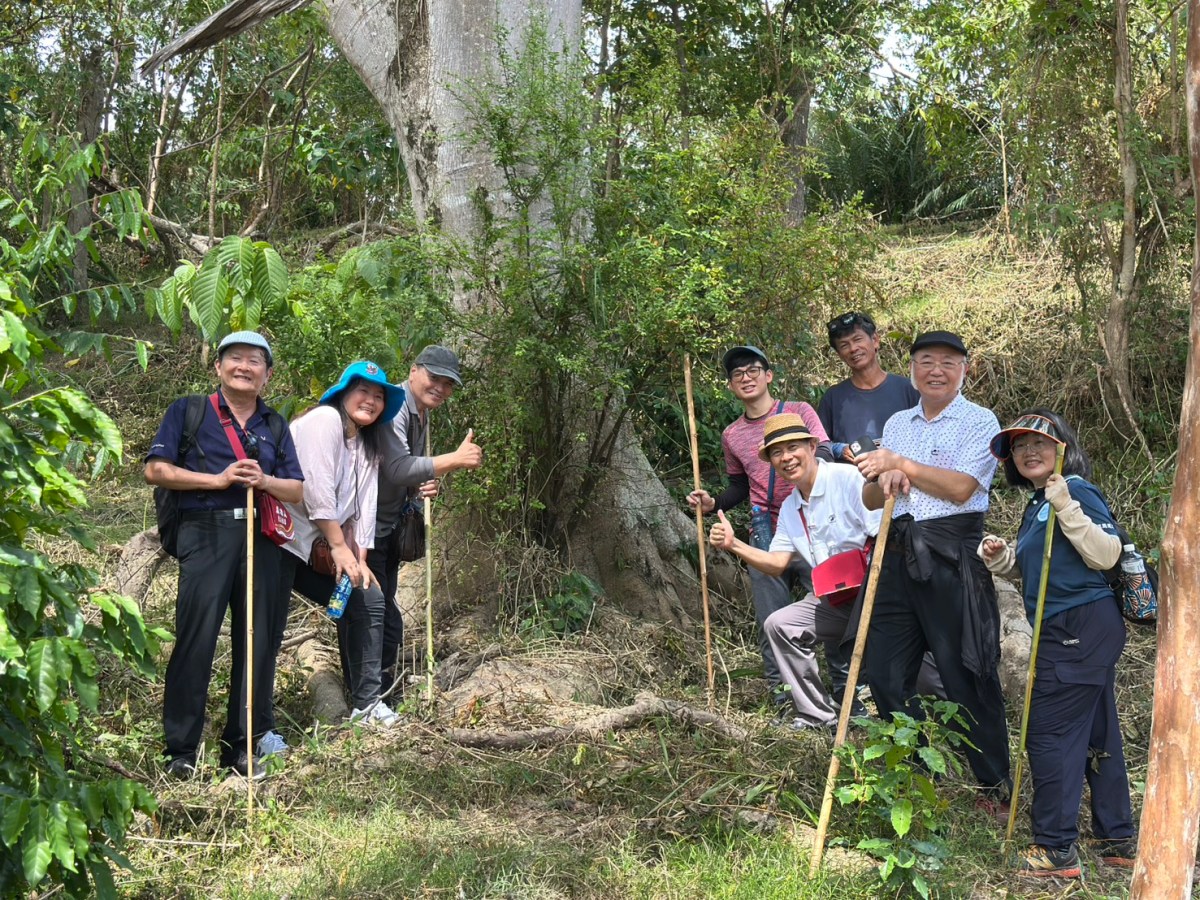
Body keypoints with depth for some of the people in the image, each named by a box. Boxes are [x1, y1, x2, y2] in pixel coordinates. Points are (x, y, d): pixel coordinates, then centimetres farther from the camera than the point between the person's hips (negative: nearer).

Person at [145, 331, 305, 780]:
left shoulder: (275, 426, 19)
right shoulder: (188, 411, 8)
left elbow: (297, 490, 14)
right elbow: (155, 469, -2)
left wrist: (264, 481, -7)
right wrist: (218, 479, -10)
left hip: (262, 538, 4)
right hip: (206, 534, -4)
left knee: (257, 641, 3)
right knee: (195, 639, -9)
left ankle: (241, 747, 13)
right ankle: (181, 751, -1)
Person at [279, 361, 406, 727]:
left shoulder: (368, 446, 17)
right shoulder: (325, 420, -10)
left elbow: (364, 506, 10)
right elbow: (318, 489, -18)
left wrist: (360, 559, -1)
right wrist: (340, 547, -16)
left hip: (317, 549, 9)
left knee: (369, 601, 6)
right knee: (269, 629, -12)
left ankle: (367, 703, 12)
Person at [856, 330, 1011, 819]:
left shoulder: (979, 422, 0)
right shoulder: (897, 424, 17)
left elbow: (961, 487, -15)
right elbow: (870, 499, 14)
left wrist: (901, 464, -12)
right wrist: (884, 481, -8)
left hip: (953, 557, -6)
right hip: (899, 554, 6)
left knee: (967, 674, -2)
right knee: (885, 675, 6)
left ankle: (994, 786, 11)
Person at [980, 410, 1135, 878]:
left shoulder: (1076, 492, -12)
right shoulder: (1037, 502, 16)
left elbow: (1106, 554, -22)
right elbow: (1031, 565, 25)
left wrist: (1067, 506, -29)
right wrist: (1000, 556, 5)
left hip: (1082, 629, -10)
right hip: (1070, 632, 10)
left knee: (1050, 731, -7)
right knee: (1095, 732, 16)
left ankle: (1057, 849, -1)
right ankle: (1118, 839, 26)